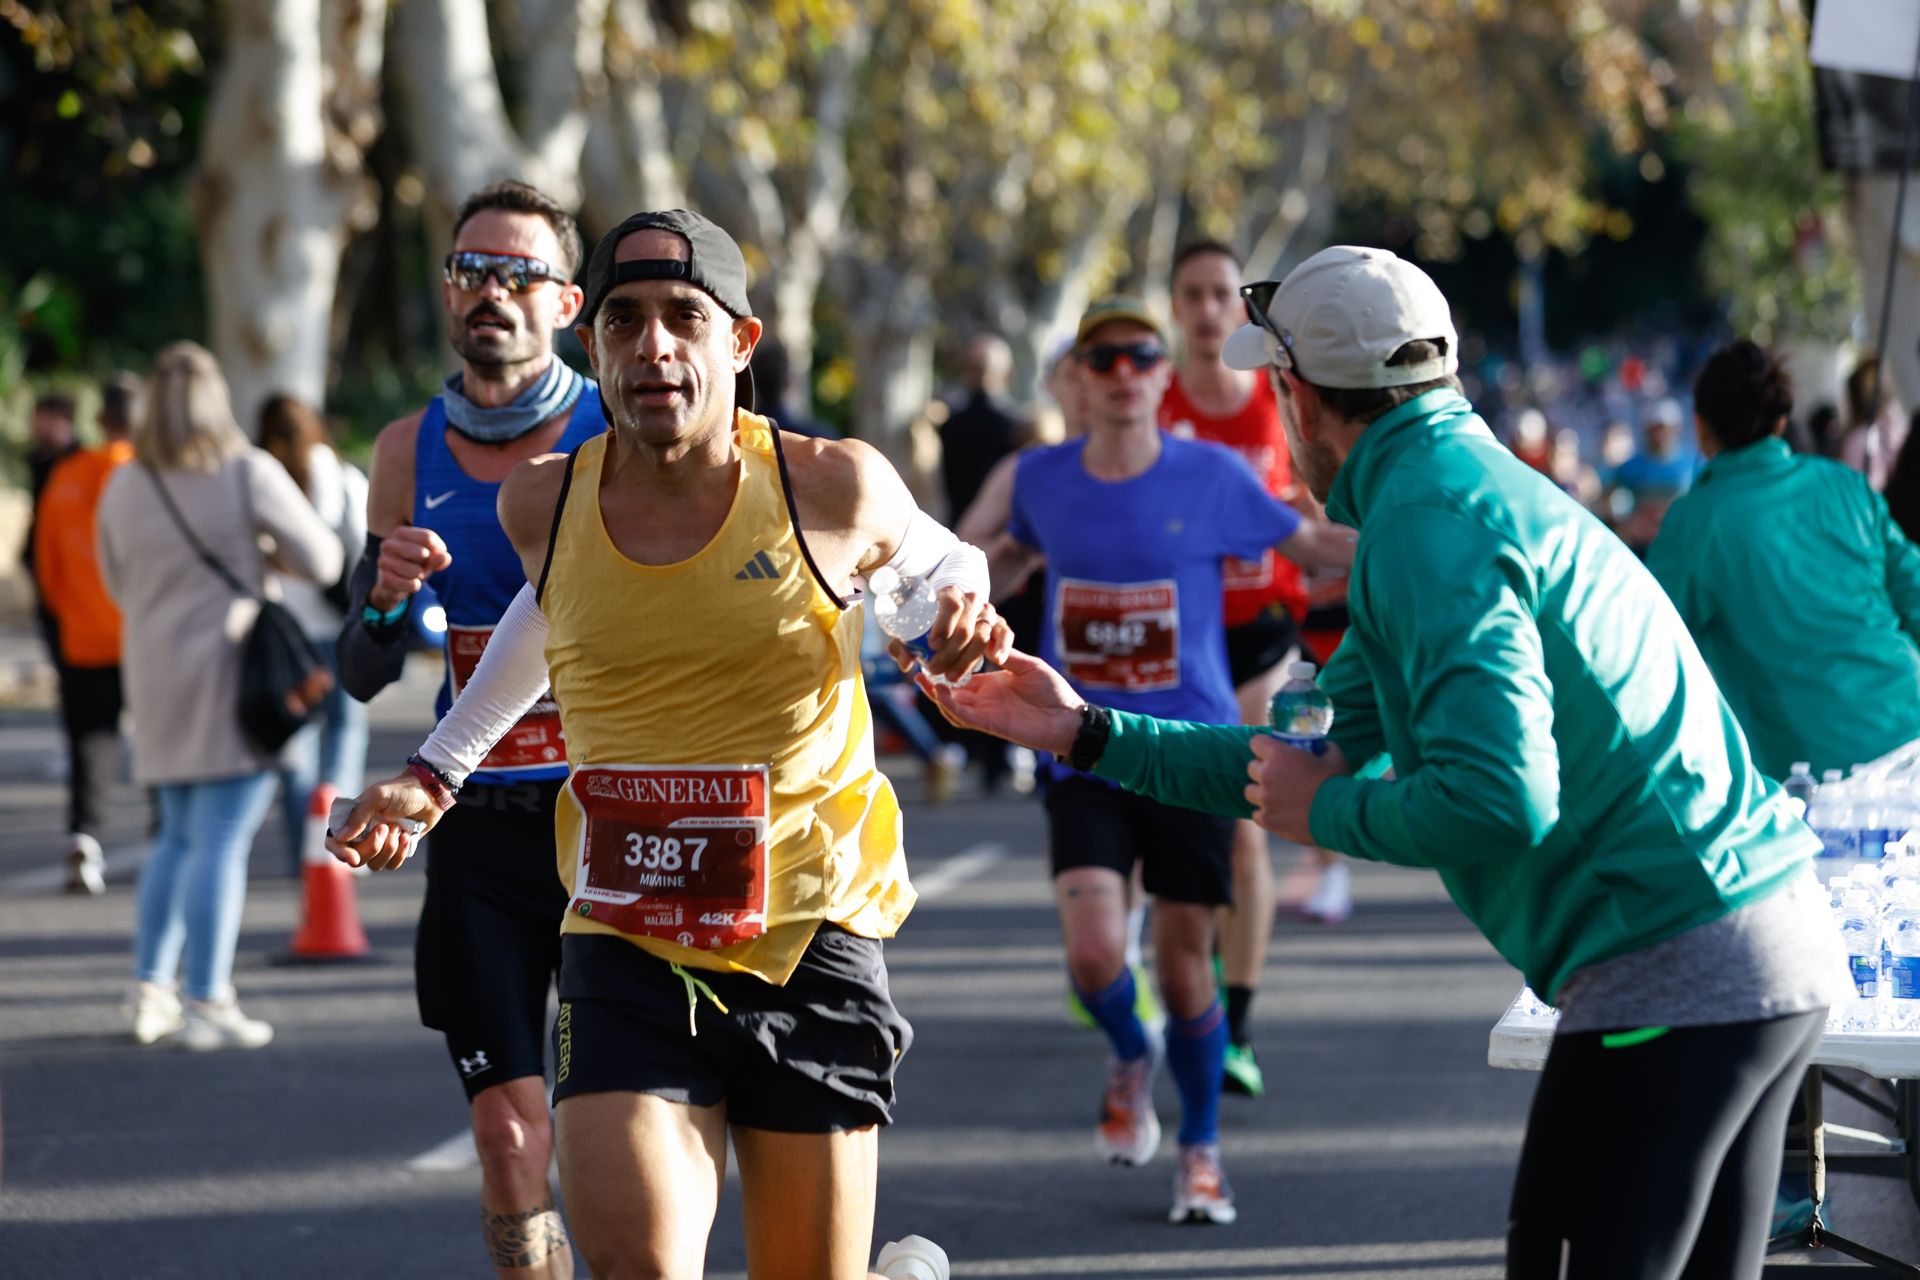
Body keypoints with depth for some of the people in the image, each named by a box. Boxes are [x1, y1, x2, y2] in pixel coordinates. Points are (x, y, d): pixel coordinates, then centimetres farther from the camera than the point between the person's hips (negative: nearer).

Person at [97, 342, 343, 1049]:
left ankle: (150, 991, 16)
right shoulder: (249, 474, -11)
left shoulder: (123, 486, 3)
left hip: (156, 673, 5)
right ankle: (207, 1003, -8)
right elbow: (321, 559, -7)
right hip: (236, 672, -5)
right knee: (223, 842, -5)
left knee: (179, 836, 18)